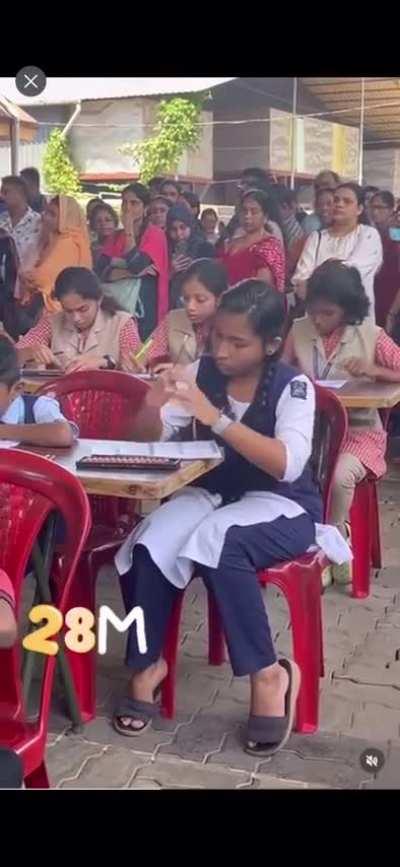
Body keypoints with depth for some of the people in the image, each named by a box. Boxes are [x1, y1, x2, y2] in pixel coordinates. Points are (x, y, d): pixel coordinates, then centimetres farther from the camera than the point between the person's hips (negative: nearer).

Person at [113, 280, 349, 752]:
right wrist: (154, 405, -22)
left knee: (216, 541, -35)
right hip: (211, 492, 4)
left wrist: (216, 418, -35)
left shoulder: (293, 387, -13)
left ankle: (267, 673, -20)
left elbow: (287, 465, -28)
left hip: (280, 505, -4)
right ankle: (146, 662, -6)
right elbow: (151, 435, 2)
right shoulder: (201, 372, -1)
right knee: (152, 543, -27)